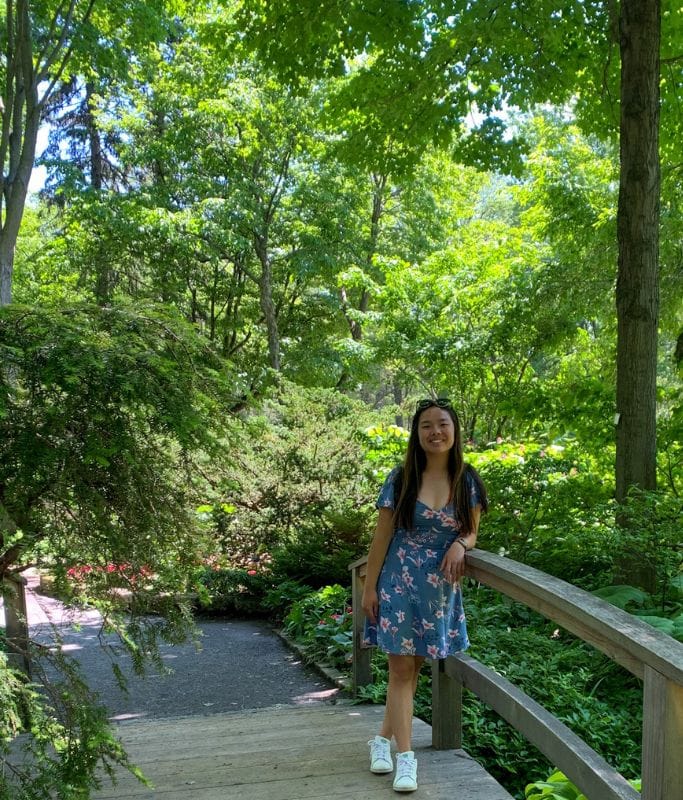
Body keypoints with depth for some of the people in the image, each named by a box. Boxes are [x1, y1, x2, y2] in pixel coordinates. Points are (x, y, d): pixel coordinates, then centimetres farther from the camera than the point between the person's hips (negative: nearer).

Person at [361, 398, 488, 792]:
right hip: (400, 585, -2)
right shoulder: (401, 479, -6)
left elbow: (472, 533, 7)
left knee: (413, 668, 11)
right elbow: (382, 536, -2)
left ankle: (384, 739, 28)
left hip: (442, 589, 3)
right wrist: (370, 586, -4)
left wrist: (461, 545, -16)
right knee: (402, 670, -3)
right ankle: (405, 757, 3)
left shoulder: (467, 480, -1)